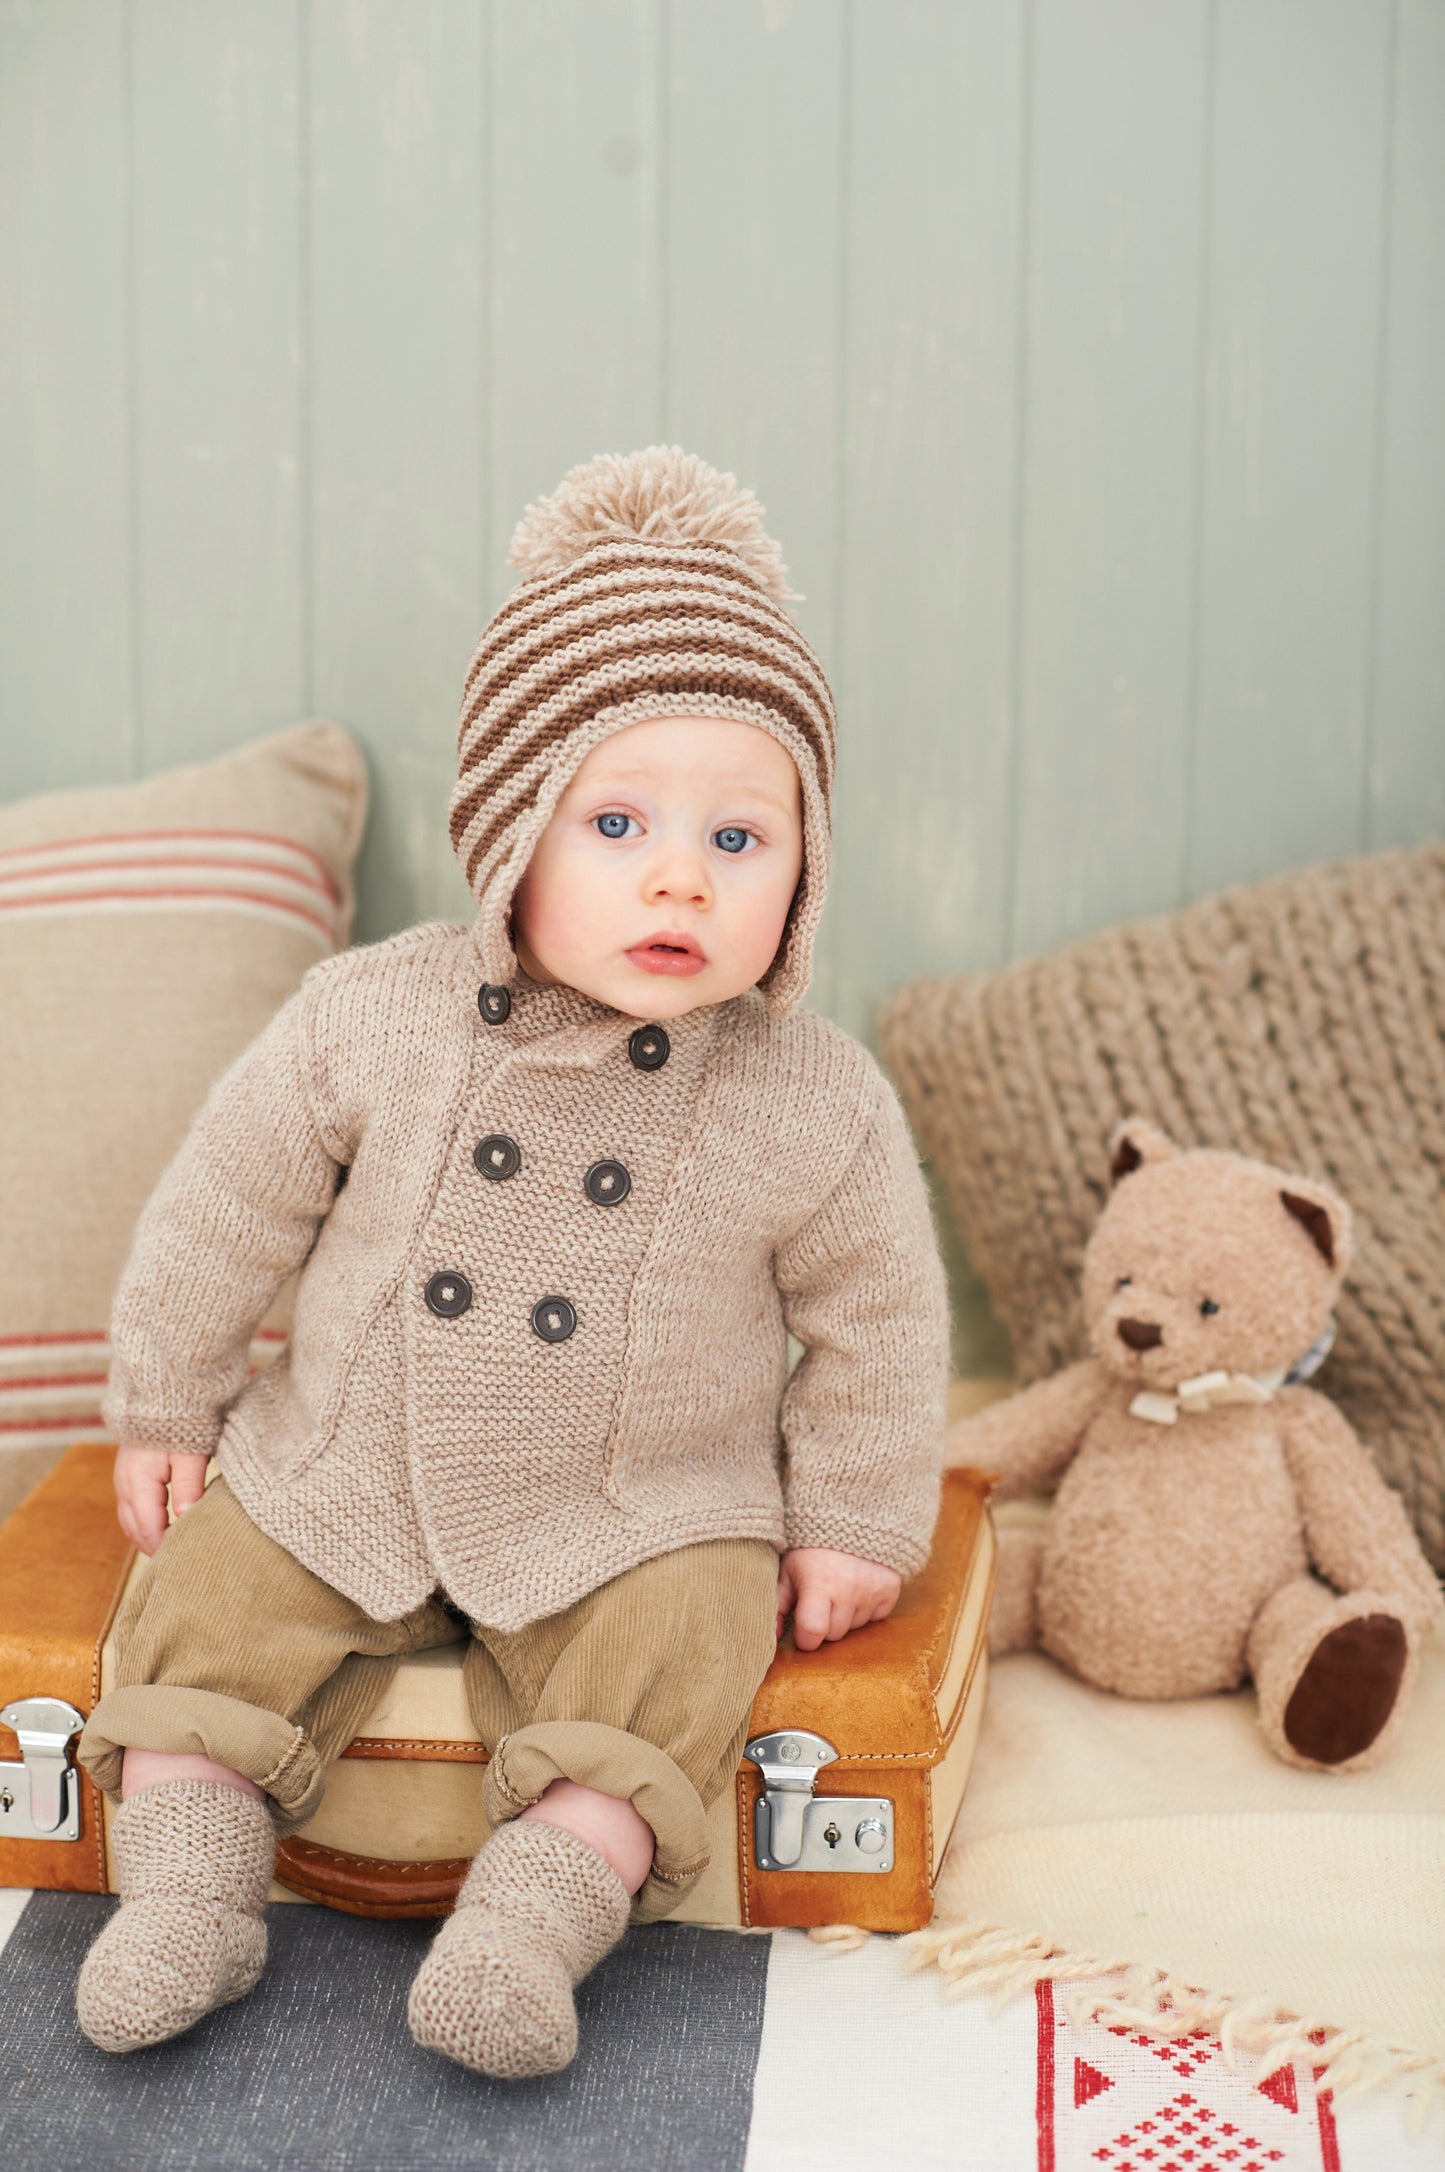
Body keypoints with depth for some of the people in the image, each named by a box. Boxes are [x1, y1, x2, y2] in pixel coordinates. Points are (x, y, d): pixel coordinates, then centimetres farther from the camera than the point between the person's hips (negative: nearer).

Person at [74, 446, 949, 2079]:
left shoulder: (815, 1104, -15)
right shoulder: (369, 1022, -14)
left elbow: (877, 1316, 0)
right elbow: (226, 1206, -1)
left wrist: (855, 1524, 2)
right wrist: (163, 1408, 7)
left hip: (646, 1516, -1)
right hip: (346, 1472, 2)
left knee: (672, 1655, -23)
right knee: (211, 1599, -8)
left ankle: (541, 1913, -16)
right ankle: (188, 1888, 2)